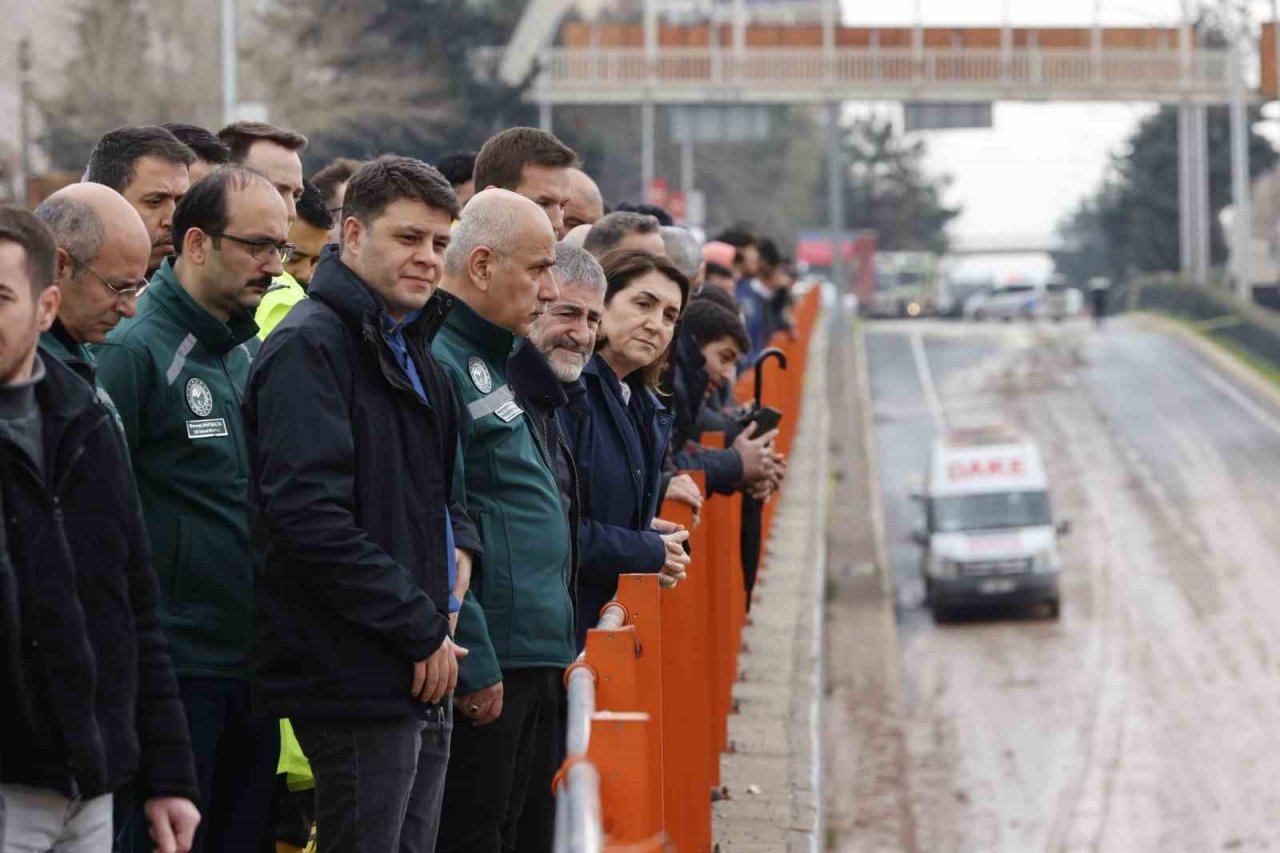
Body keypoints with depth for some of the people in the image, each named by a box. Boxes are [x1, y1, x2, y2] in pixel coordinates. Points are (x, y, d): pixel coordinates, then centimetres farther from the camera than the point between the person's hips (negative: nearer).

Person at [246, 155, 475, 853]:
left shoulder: (410, 348, 17)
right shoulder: (311, 345, -13)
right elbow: (309, 515, -23)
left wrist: (458, 546, 5)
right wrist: (421, 629, -19)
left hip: (422, 671, 10)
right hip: (357, 681, -10)